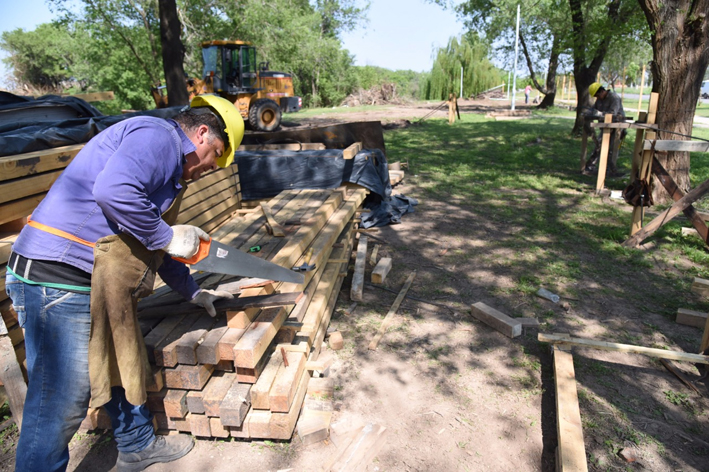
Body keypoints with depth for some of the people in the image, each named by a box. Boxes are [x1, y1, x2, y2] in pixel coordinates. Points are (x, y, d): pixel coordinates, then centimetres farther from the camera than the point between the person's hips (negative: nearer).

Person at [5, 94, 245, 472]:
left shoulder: (166, 158, 21)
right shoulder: (158, 136, -12)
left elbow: (151, 247, 27)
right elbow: (114, 191, -33)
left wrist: (192, 291, 31)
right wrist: (167, 236, -18)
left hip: (97, 285, 11)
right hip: (60, 280, -11)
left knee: (121, 365, 23)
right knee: (59, 405, 1)